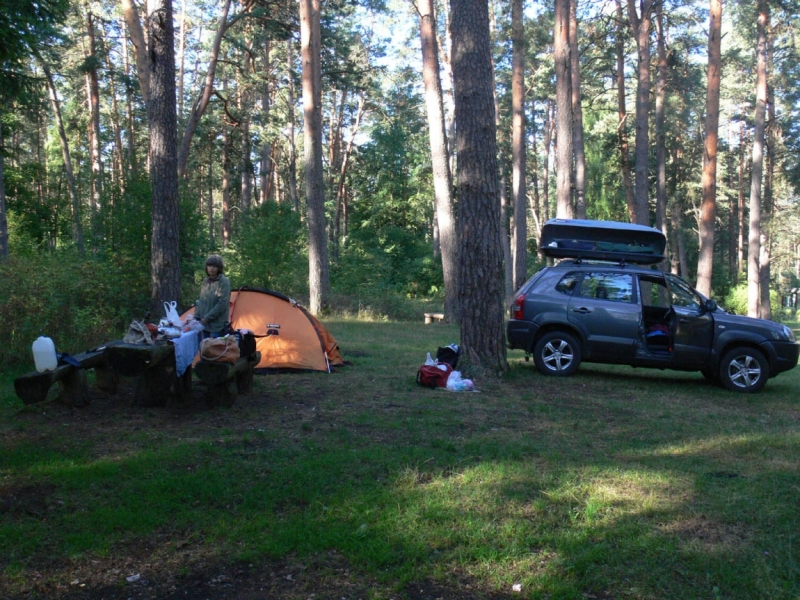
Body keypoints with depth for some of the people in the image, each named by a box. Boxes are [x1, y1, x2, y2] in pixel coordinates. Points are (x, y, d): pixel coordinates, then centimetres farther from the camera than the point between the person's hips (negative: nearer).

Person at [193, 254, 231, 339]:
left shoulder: (224, 282, -11)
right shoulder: (205, 281, 10)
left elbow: (222, 303, -17)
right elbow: (201, 301, 17)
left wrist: (207, 318, -15)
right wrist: (196, 317, 6)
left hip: (217, 324, -7)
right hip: (205, 323, 7)